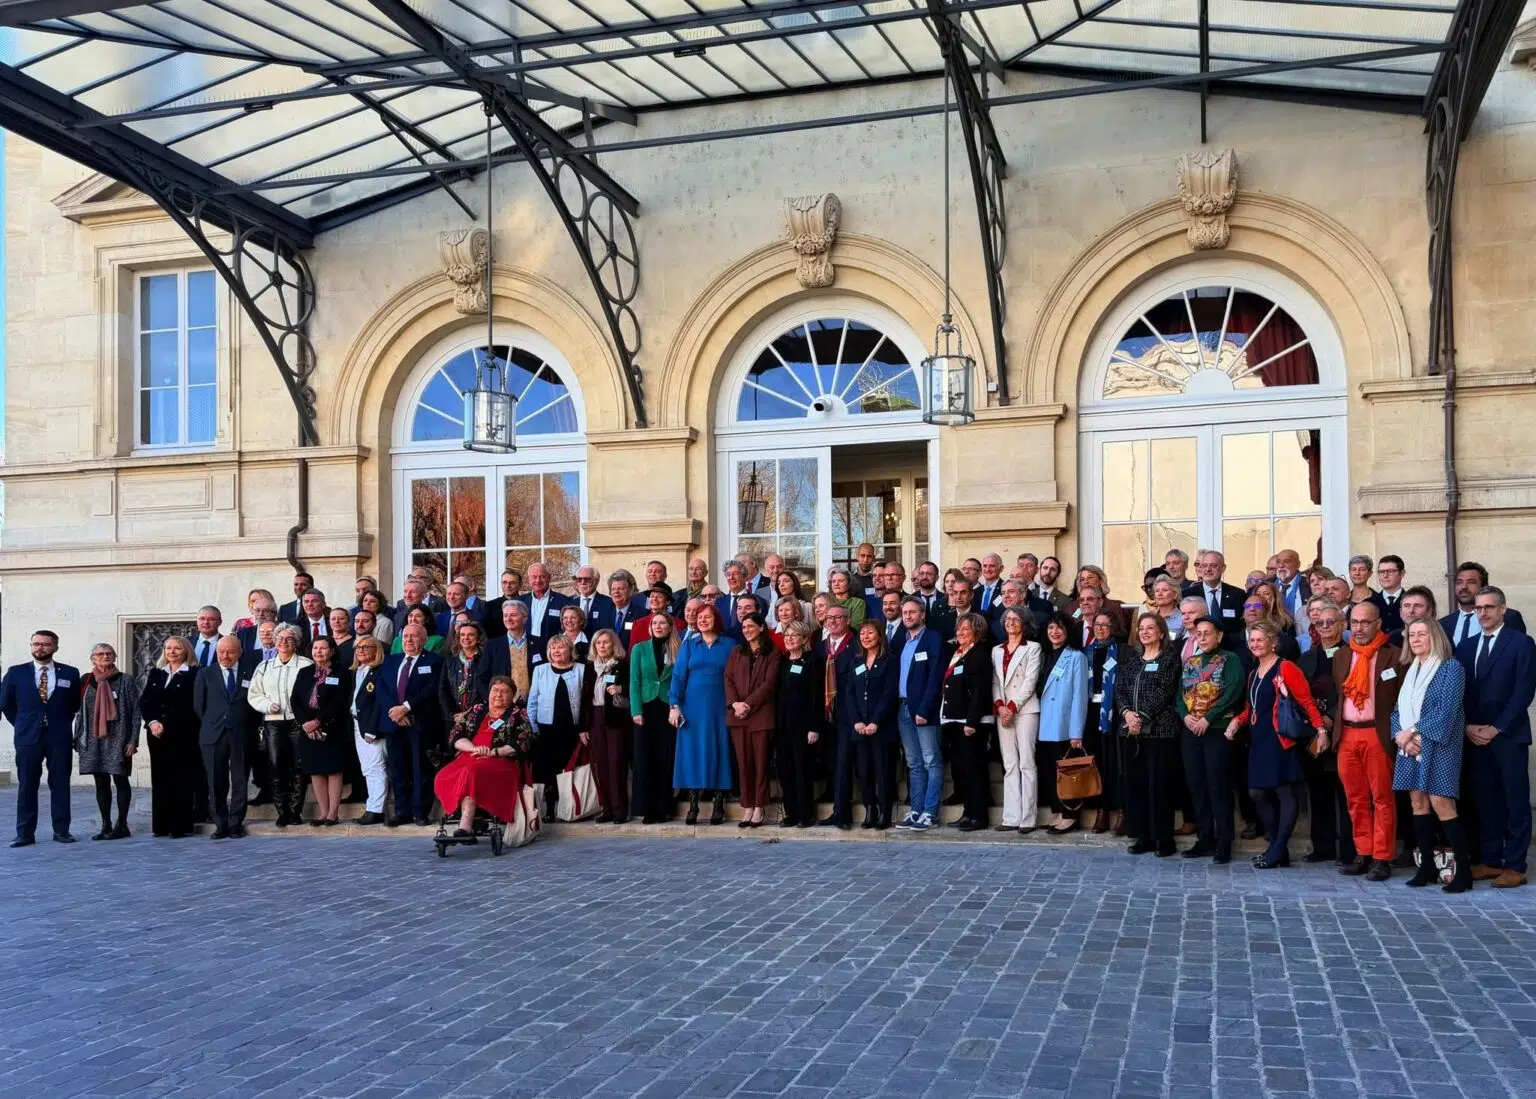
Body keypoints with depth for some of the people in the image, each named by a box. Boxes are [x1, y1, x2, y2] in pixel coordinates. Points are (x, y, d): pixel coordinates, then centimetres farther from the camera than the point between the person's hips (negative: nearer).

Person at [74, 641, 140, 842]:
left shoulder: (125, 681, -1)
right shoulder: (85, 682, 8)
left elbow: (135, 712, -3)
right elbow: (80, 712, 11)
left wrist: (133, 740, -9)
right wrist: (78, 738, 6)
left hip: (118, 740, -3)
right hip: (93, 741, 3)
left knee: (120, 780, -1)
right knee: (101, 783, 7)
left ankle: (121, 824, 5)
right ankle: (106, 825, 13)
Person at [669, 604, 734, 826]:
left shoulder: (728, 646, 5)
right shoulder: (688, 645, 7)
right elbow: (678, 675, 1)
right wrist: (674, 705, -9)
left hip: (719, 707, -1)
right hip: (692, 707, 1)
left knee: (718, 752, 1)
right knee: (692, 753, 0)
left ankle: (718, 806, 6)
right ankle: (692, 807, 4)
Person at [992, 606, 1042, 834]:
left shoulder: (1033, 648, 3)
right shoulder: (997, 650, 18)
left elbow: (1030, 681, -6)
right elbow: (995, 682, 12)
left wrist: (1012, 707, -12)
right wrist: (999, 706, -5)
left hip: (1025, 710, -5)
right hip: (1003, 711, 5)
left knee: (1026, 764, -7)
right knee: (1010, 765, 4)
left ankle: (1027, 818, -7)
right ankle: (1011, 817, 4)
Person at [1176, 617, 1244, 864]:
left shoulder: (1229, 659, -1)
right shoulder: (1189, 662, 17)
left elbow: (1233, 692, -13)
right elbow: (1179, 693, 12)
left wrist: (1208, 718, -16)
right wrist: (1185, 715, -7)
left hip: (1218, 730, -6)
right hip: (1190, 731, 6)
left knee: (1218, 787, -7)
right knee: (1196, 787, 8)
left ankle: (1223, 844, -1)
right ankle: (1204, 840, 16)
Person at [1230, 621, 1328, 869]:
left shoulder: (1285, 668, -7)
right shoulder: (1253, 673, 18)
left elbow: (1307, 701, -12)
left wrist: (1321, 729, -21)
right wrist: (1237, 721, 5)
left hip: (1280, 741, -9)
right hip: (1258, 741, 9)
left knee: (1285, 793, -4)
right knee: (1258, 793, 6)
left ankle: (1278, 852, -1)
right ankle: (1276, 847, 16)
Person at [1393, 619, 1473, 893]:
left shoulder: (1451, 668, -5)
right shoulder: (1410, 670, 15)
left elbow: (1446, 711, -15)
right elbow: (1398, 708, 12)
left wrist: (1414, 732, -16)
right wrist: (1400, 735, -7)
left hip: (1438, 745, -7)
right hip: (1410, 746, 7)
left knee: (1440, 803, -13)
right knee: (1418, 802, 6)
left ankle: (1464, 869, -7)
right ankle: (1426, 866, 12)